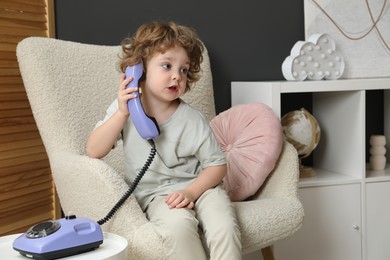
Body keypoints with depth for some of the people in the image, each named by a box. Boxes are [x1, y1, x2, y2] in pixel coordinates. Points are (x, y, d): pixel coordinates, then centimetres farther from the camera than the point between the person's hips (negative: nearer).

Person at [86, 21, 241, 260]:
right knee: (178, 224, -34)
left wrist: (190, 192, -19)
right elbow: (94, 152, -7)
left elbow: (217, 164, -2)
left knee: (224, 226, -29)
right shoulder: (125, 107, -1)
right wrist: (122, 113, -18)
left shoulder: (192, 119, -7)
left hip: (199, 187, 1)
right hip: (155, 194, 0)